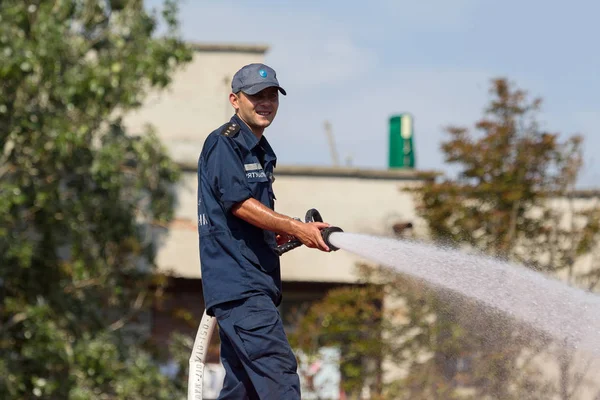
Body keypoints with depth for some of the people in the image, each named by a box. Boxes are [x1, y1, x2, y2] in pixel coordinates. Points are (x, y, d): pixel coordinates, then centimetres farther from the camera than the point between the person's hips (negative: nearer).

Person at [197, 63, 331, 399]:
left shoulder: (262, 152, 23)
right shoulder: (223, 144, -6)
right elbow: (238, 203, -17)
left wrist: (280, 232, 8)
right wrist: (296, 228, -22)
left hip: (256, 284, 10)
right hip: (237, 282, -10)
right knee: (278, 371, -21)